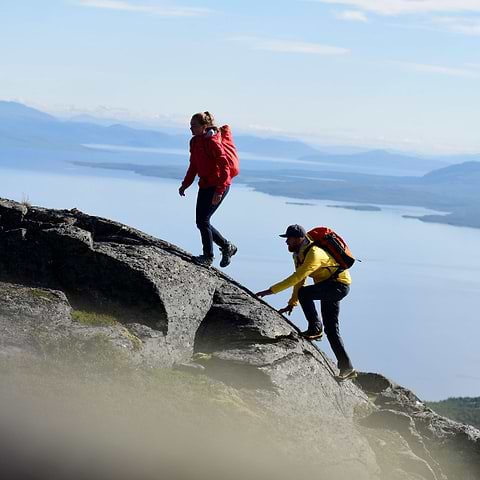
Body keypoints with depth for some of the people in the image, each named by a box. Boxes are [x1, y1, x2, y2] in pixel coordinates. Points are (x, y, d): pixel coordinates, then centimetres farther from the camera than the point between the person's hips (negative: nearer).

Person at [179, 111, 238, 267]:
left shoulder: (213, 142, -17)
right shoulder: (195, 142, 9)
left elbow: (225, 167, -20)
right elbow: (193, 166, 19)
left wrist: (219, 191, -24)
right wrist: (185, 184, 10)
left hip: (219, 185, -9)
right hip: (205, 185, 9)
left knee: (203, 220, -10)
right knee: (201, 222, 7)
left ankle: (208, 256, 4)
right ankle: (227, 247, 21)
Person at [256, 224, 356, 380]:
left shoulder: (314, 253, -27)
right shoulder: (298, 254, 5)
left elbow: (297, 278, -33)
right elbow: (299, 279, 10)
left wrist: (271, 290, -34)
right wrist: (292, 304, 3)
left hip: (340, 284, -10)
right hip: (329, 287, 10)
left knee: (304, 293, -30)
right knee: (331, 328, 5)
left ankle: (315, 329, -15)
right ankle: (347, 368, 6)